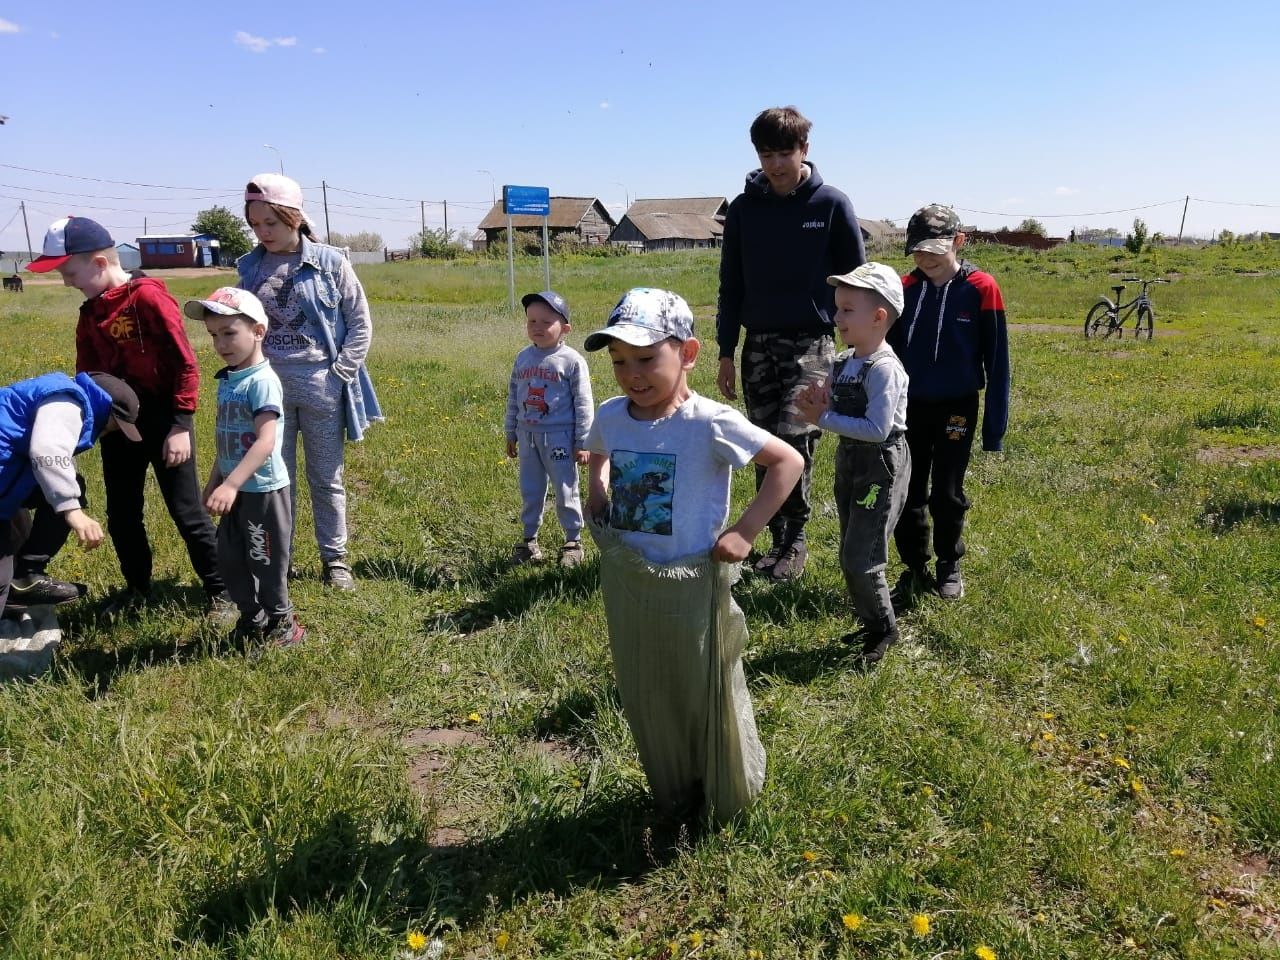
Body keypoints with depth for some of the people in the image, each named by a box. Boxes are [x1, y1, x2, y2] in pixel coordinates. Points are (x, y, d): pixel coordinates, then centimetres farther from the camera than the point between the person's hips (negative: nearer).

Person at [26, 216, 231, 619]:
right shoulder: (90, 312, 7)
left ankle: (220, 591, 15)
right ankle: (137, 586, 34)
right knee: (121, 515, 16)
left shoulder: (148, 297, -16)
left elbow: (185, 363, -16)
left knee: (187, 513, 1)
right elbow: (87, 374, 16)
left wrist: (181, 425, -18)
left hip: (163, 422, -7)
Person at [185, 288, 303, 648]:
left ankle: (282, 624, 23)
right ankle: (251, 618, 34)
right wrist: (214, 482, 21)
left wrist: (230, 485, -35)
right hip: (234, 488, 9)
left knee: (265, 561, 5)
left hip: (263, 490, -8)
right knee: (231, 559, 17)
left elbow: (266, 441, -29)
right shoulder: (227, 379, 8)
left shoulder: (262, 381, -19)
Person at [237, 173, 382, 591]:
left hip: (320, 385, -2)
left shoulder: (329, 262, -4)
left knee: (326, 478, 9)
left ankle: (335, 559, 23)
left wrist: (341, 372, -8)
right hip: (268, 387, 2)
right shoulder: (251, 266, 5)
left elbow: (360, 322, -1)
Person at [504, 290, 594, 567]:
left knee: (566, 492, 5)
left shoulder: (572, 360, -9)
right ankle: (529, 539, 27)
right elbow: (513, 398, 14)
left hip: (559, 437, -4)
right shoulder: (523, 358, 6)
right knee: (530, 490, 13)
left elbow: (583, 404, -7)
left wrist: (582, 443, -9)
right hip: (527, 436, 5)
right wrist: (510, 434, 15)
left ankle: (573, 541, 20)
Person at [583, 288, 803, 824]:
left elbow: (788, 462, -14)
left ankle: (730, 798, 42)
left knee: (709, 698, 14)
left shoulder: (710, 424, -20)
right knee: (646, 700, 20)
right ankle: (672, 794, 45)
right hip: (628, 585, 5)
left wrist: (745, 530, -16)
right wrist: (597, 493, 4)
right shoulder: (610, 417, -3)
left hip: (693, 591, -5)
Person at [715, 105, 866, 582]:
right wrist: (726, 353, 6)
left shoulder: (832, 205, -2)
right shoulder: (744, 208, 5)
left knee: (793, 439, -17)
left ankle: (795, 539, 2)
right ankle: (779, 538, 20)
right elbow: (731, 286, 10)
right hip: (759, 346, 4)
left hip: (812, 345, -3)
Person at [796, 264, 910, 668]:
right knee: (851, 556, 16)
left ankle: (883, 629, 17)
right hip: (849, 462, 9)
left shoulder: (884, 368, -21)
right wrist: (817, 403, -8)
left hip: (881, 467, -9)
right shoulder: (843, 362, 5)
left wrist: (824, 418, -22)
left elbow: (878, 429, -27)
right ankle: (872, 624, 33)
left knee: (860, 560, -4)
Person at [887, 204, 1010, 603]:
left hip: (956, 408, -3)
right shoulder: (906, 289, -2)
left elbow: (996, 361, -8)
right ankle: (914, 567, 23)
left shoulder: (981, 289, -11)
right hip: (910, 406, 3)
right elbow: (890, 350, 6)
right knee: (907, 492, 7)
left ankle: (949, 566, 27)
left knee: (946, 494, 7)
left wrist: (995, 424, -8)